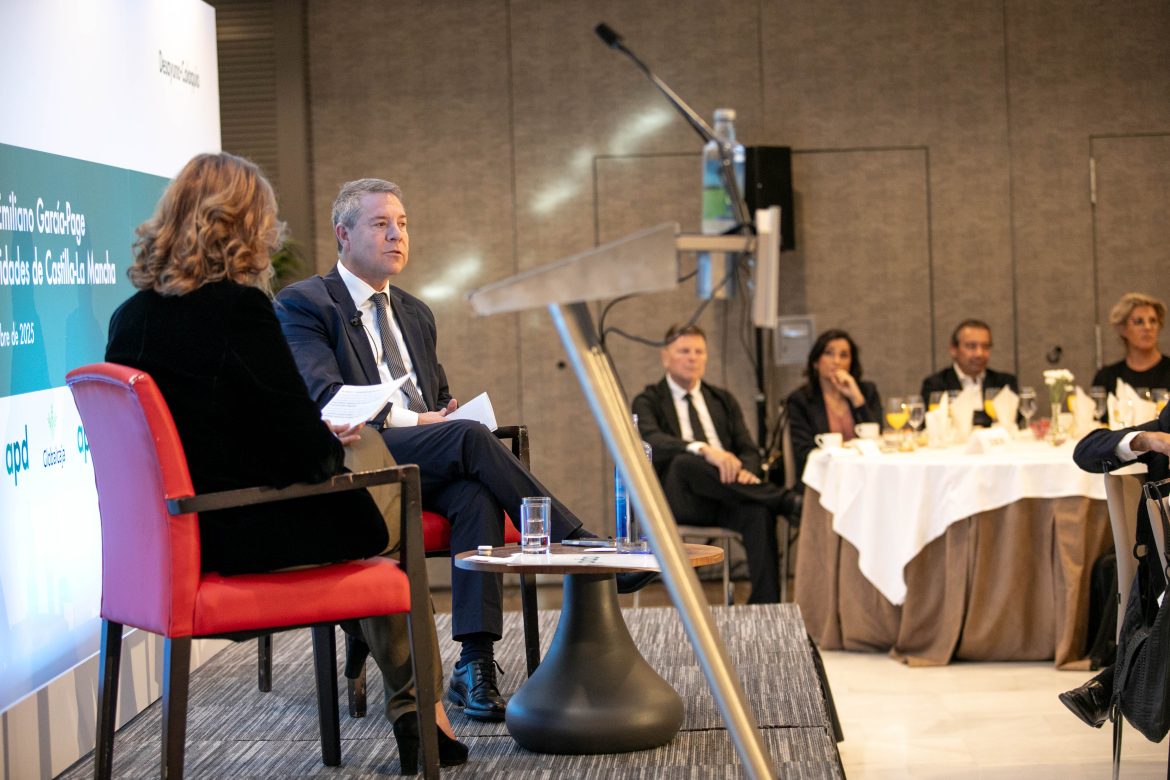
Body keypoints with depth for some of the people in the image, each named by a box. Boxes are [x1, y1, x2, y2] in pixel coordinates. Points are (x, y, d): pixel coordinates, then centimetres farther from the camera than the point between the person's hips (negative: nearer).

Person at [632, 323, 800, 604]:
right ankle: (785, 501, -35)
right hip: (677, 499, -3)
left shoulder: (724, 400, 24)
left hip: (723, 498, 3)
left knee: (759, 512, -32)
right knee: (684, 460, -37)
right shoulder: (648, 402, 9)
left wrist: (746, 471, -13)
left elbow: (749, 451, 15)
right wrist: (704, 450, -33)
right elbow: (652, 441, -13)